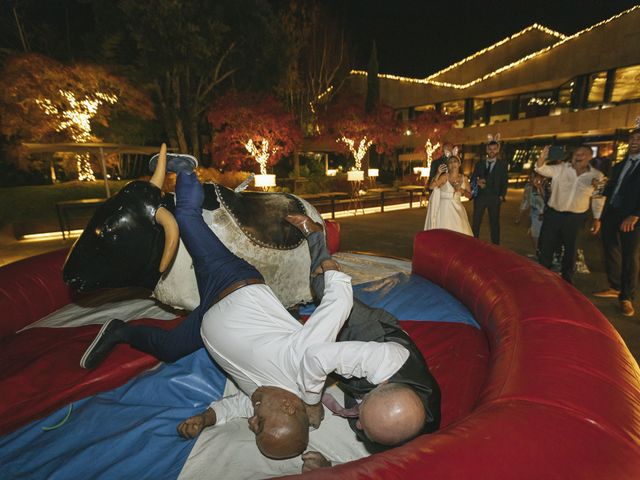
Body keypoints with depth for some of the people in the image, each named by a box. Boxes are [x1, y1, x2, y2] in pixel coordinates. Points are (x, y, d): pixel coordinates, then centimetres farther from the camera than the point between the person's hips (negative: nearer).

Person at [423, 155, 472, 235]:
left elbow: (469, 195, 9)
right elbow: (431, 186, -20)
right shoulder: (444, 176, -6)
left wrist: (461, 190, -9)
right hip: (445, 208, -4)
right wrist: (438, 173, -28)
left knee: (461, 233, 1)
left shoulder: (464, 178, 7)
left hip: (457, 208, 4)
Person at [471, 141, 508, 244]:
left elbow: (505, 182, 4)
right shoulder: (479, 164, 13)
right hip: (480, 196, 1)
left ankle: (495, 246, 13)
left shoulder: (502, 164, 8)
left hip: (494, 198, -1)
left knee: (494, 223, 6)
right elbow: (472, 178, 12)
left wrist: (502, 196, -7)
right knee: (476, 223, 0)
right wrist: (477, 182, -11)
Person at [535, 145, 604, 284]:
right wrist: (542, 158, -35)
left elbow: (598, 198, 8)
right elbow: (541, 170, -14)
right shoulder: (561, 168, -4)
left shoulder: (597, 176, -1)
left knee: (570, 248, 14)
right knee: (545, 245, 5)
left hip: (575, 218, 1)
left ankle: (567, 278, 33)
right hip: (553, 214, 0)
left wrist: (597, 218, 10)